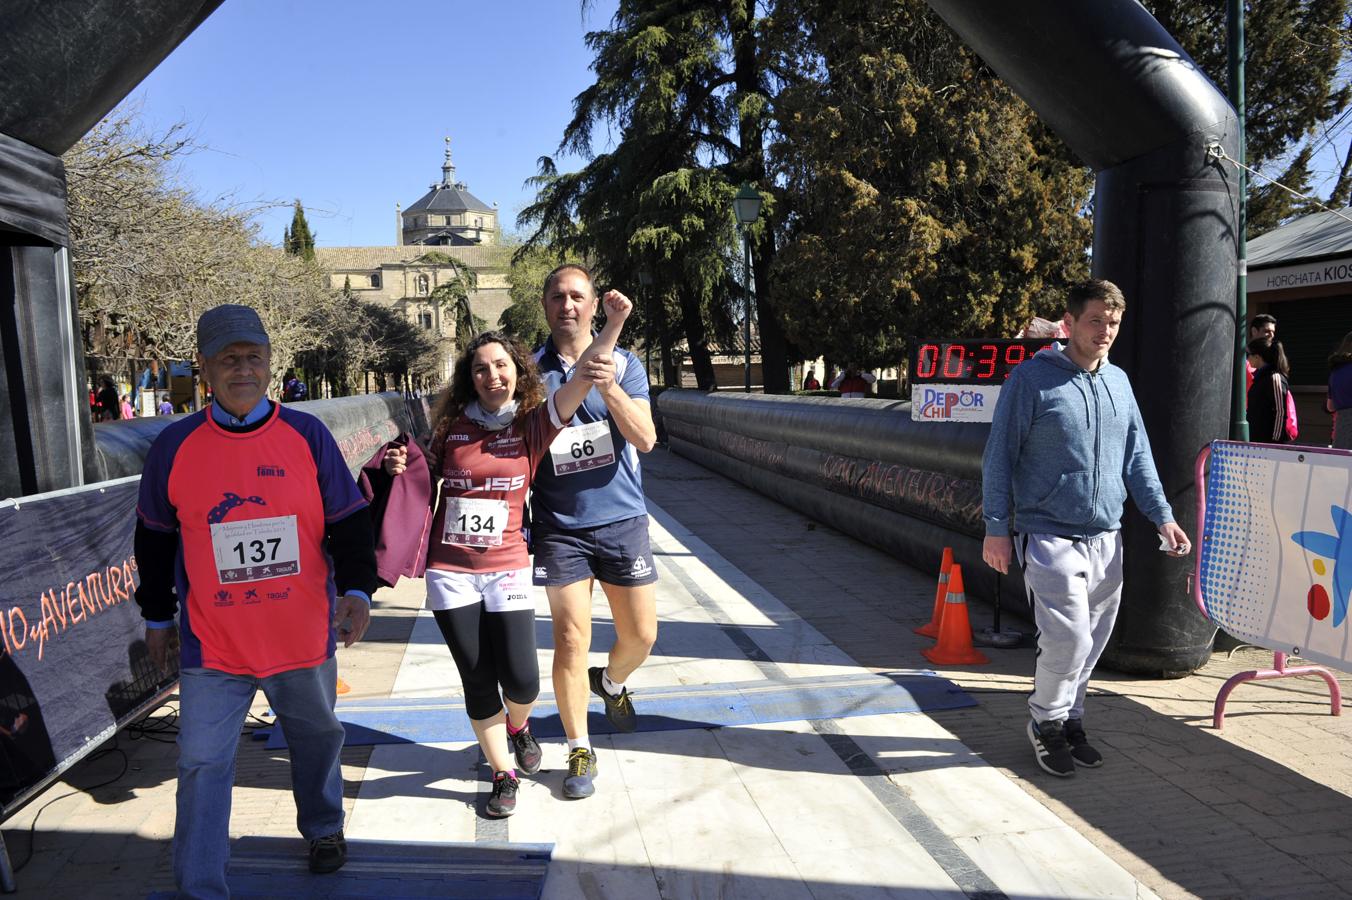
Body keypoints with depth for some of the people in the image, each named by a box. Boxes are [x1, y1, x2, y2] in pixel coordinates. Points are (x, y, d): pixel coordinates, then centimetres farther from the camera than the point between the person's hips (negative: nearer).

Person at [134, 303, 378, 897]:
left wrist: (357, 589, -15)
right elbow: (154, 539, 9)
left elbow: (348, 522, -2)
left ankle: (323, 827, 46)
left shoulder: (308, 436, -5)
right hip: (212, 644, 0)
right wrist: (157, 616, 14)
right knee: (202, 765, 1)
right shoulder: (174, 447, -3)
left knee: (318, 738, 19)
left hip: (304, 636, 1)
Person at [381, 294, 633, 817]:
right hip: (450, 571, 1)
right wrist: (401, 467, -5)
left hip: (506, 568, -1)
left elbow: (582, 378, -17)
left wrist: (614, 323, -28)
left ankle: (519, 727, 35)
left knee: (520, 679, -3)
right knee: (477, 680, 7)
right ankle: (503, 776, 27)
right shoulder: (451, 426, 2)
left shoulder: (533, 424, -3)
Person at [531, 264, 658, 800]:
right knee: (570, 641, -1)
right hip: (560, 528, -1)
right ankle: (580, 752, 18)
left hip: (622, 520, 1)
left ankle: (611, 683, 43)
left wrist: (610, 390, -29)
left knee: (641, 635, 9)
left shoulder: (624, 365, -1)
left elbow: (645, 440, -14)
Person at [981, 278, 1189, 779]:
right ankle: (1046, 722, 14)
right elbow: (999, 456, -7)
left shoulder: (1119, 382, 11)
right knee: (1068, 638, -11)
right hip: (1049, 536, -6)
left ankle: (1070, 719, 32)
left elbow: (1137, 456, 15)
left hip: (1106, 539, 6)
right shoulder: (1032, 378, -8)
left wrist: (1162, 517, 5)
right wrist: (997, 528, -9)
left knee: (1093, 641, 12)